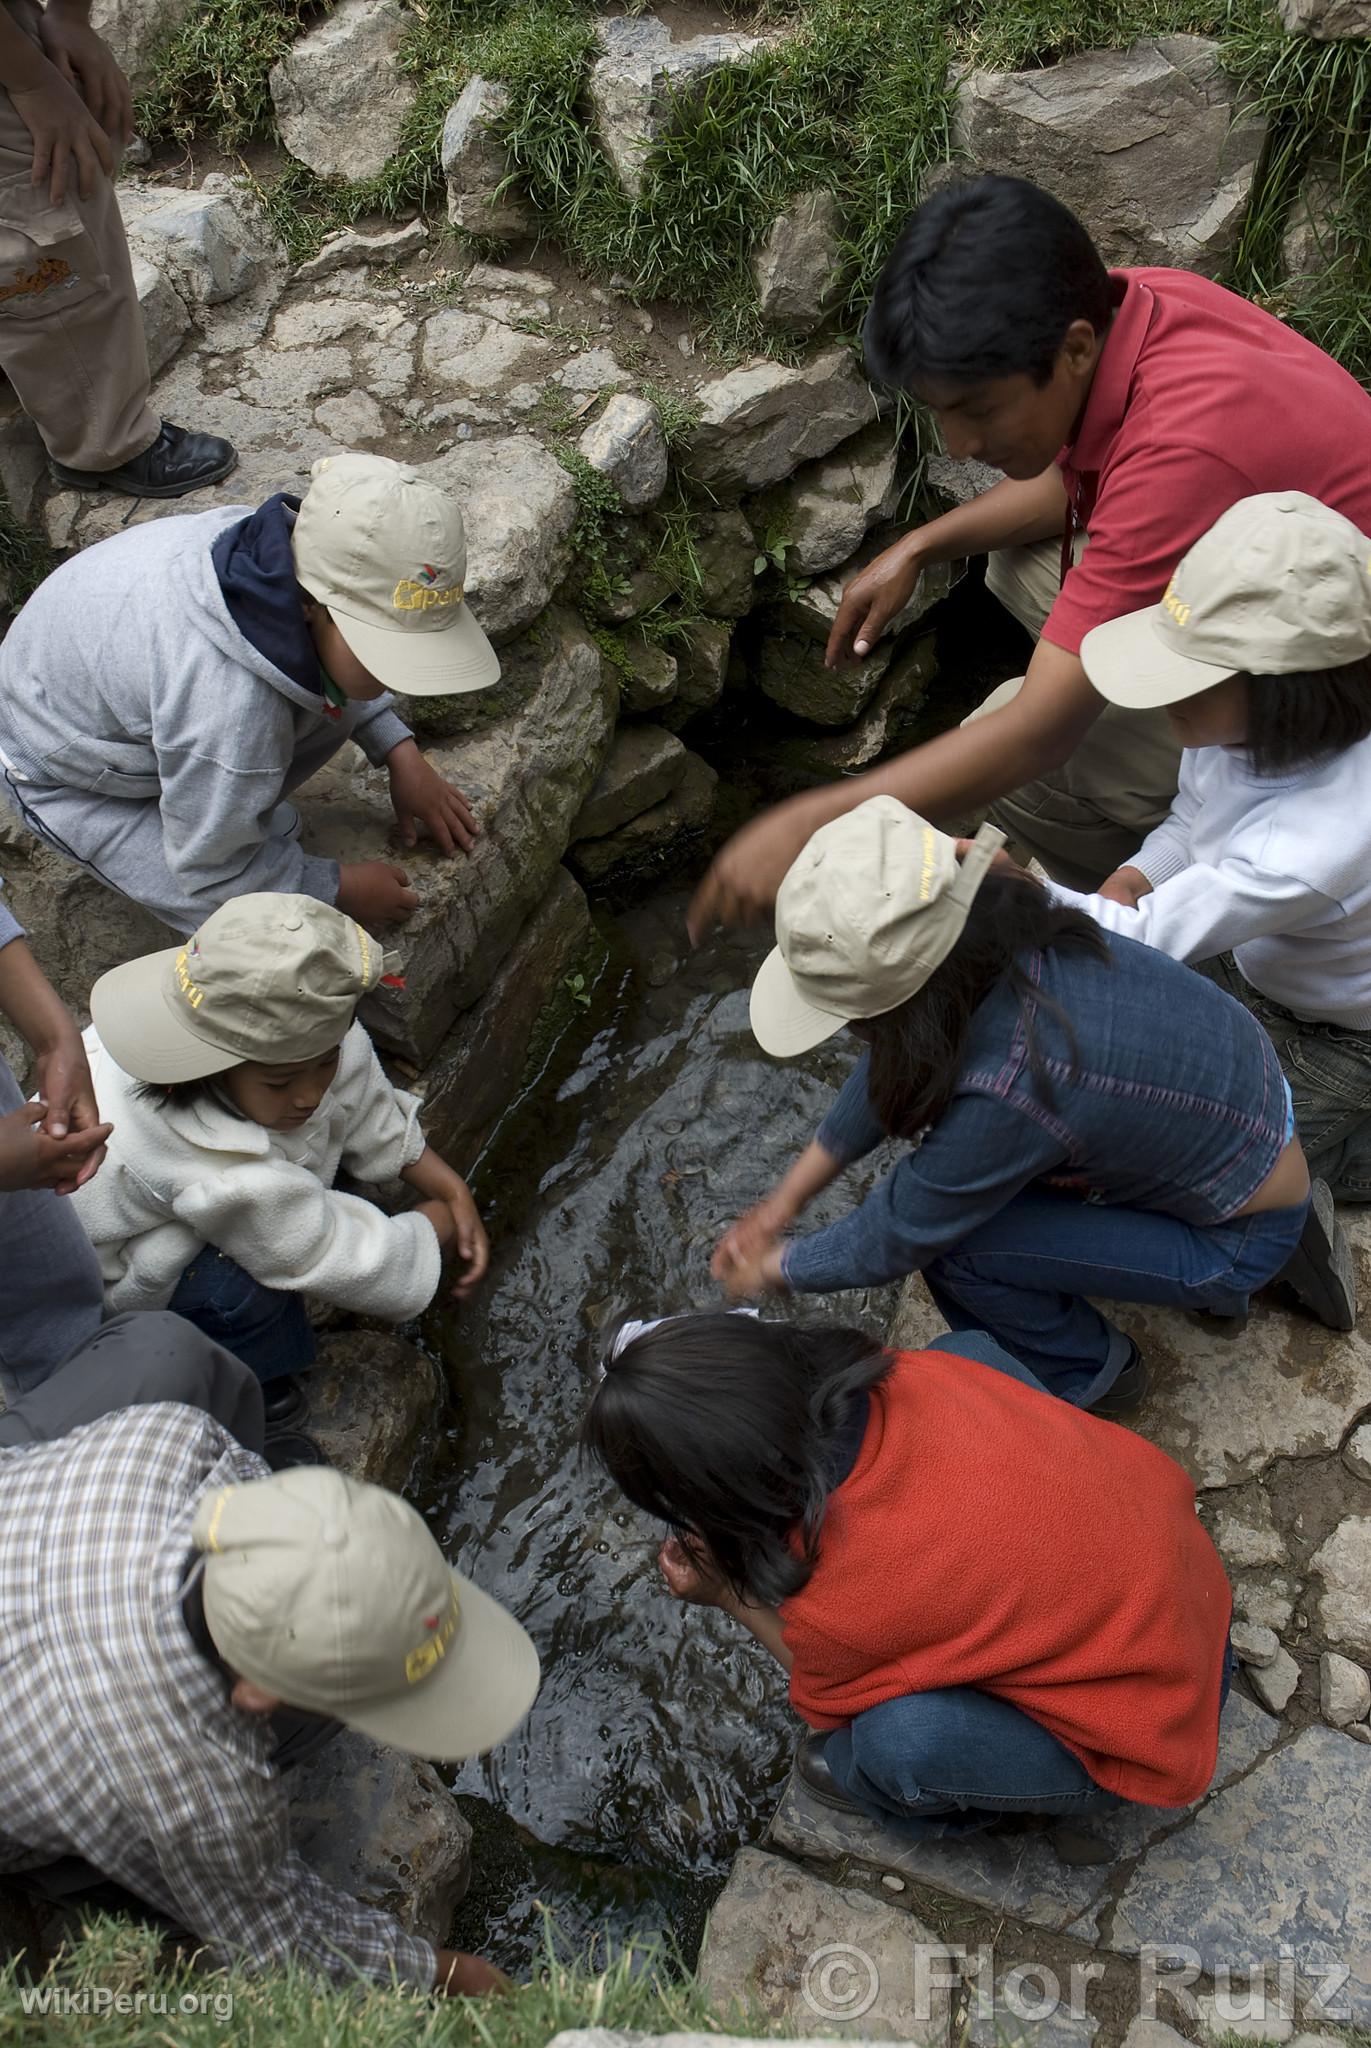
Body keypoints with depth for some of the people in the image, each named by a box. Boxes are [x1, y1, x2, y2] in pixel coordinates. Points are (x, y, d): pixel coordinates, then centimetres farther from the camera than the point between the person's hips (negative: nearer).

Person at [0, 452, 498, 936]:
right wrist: (339, 888, -15)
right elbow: (207, 872, -26)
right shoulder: (231, 702, -46)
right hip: (69, 779, -7)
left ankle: (245, 808, 10)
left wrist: (399, 752, -2)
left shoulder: (306, 559, -24)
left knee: (341, 701, -10)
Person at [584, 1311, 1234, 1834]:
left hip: (1150, 1723, -6)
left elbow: (827, 1705, -4)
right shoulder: (907, 1375, -20)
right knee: (969, 1346, 12)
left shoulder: (837, 1606, -30)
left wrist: (727, 1594, 7)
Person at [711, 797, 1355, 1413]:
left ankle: (1088, 1378, 12)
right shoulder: (1004, 929, -18)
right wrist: (787, 1196, 2)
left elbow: (894, 1241, -22)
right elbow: (894, 1062, -2)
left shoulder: (1006, 1094, -39)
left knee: (950, 1241, -19)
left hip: (1245, 1240, -7)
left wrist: (776, 1267, -3)